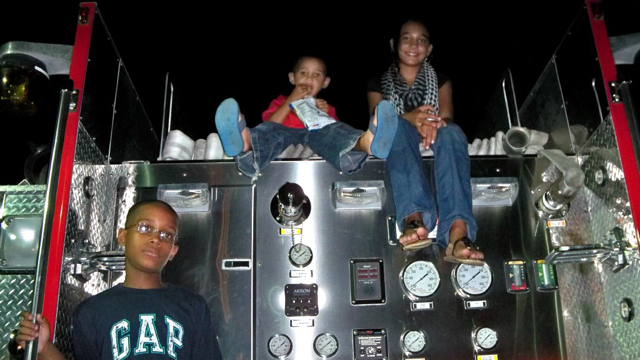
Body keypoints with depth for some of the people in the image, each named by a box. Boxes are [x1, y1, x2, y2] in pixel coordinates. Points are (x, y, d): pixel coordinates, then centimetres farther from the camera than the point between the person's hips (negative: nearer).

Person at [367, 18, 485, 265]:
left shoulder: (440, 81, 21)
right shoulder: (379, 83, 17)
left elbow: (447, 117, 1)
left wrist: (434, 123, -26)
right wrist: (410, 119, -26)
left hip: (433, 149, 1)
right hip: (395, 149, -1)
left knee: (452, 132, -32)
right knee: (398, 126, -33)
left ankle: (458, 233, -52)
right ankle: (414, 217, -55)